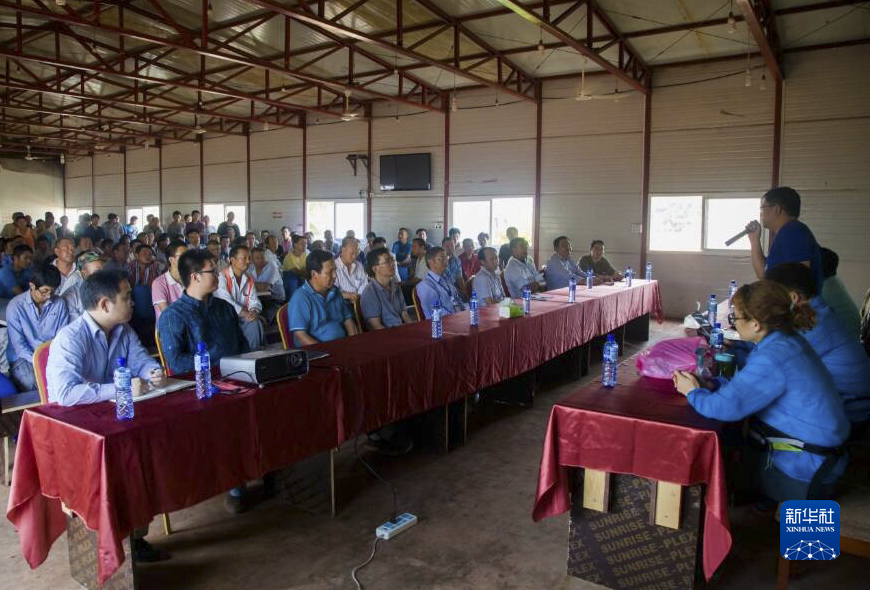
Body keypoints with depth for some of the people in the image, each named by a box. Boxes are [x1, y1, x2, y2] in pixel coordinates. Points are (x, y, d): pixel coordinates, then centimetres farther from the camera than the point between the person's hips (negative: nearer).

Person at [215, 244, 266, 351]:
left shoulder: (249, 279, 12)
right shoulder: (222, 277, -9)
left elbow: (254, 301, 7)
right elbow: (226, 302, -19)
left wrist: (254, 311, -18)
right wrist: (245, 313, -24)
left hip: (243, 317, 5)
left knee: (255, 322, -25)